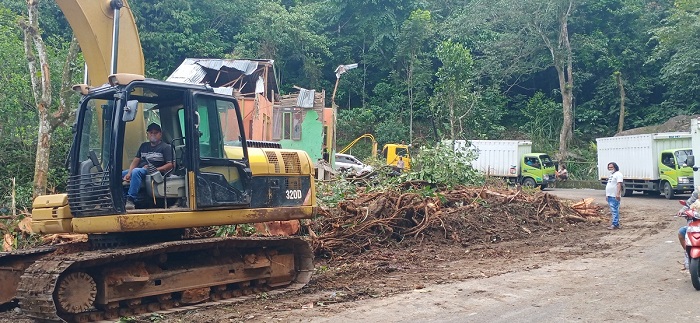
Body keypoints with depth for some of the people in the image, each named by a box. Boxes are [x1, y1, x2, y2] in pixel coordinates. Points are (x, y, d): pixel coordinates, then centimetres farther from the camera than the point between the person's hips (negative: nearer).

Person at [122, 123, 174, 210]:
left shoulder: (165, 147, 6)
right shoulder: (144, 146, 24)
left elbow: (171, 164, -5)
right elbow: (135, 161, 15)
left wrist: (156, 169, -17)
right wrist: (129, 173, -3)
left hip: (152, 173, -7)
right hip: (139, 169, 7)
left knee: (136, 172, -36)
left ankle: (130, 200, -40)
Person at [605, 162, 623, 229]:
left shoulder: (618, 174, -9)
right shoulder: (611, 175, 22)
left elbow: (619, 184, -19)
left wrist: (618, 194, -27)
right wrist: (606, 194, 23)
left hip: (614, 196, -10)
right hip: (610, 196, 10)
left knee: (614, 210, -11)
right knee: (613, 211, 12)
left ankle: (614, 224, -13)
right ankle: (617, 224, 17)